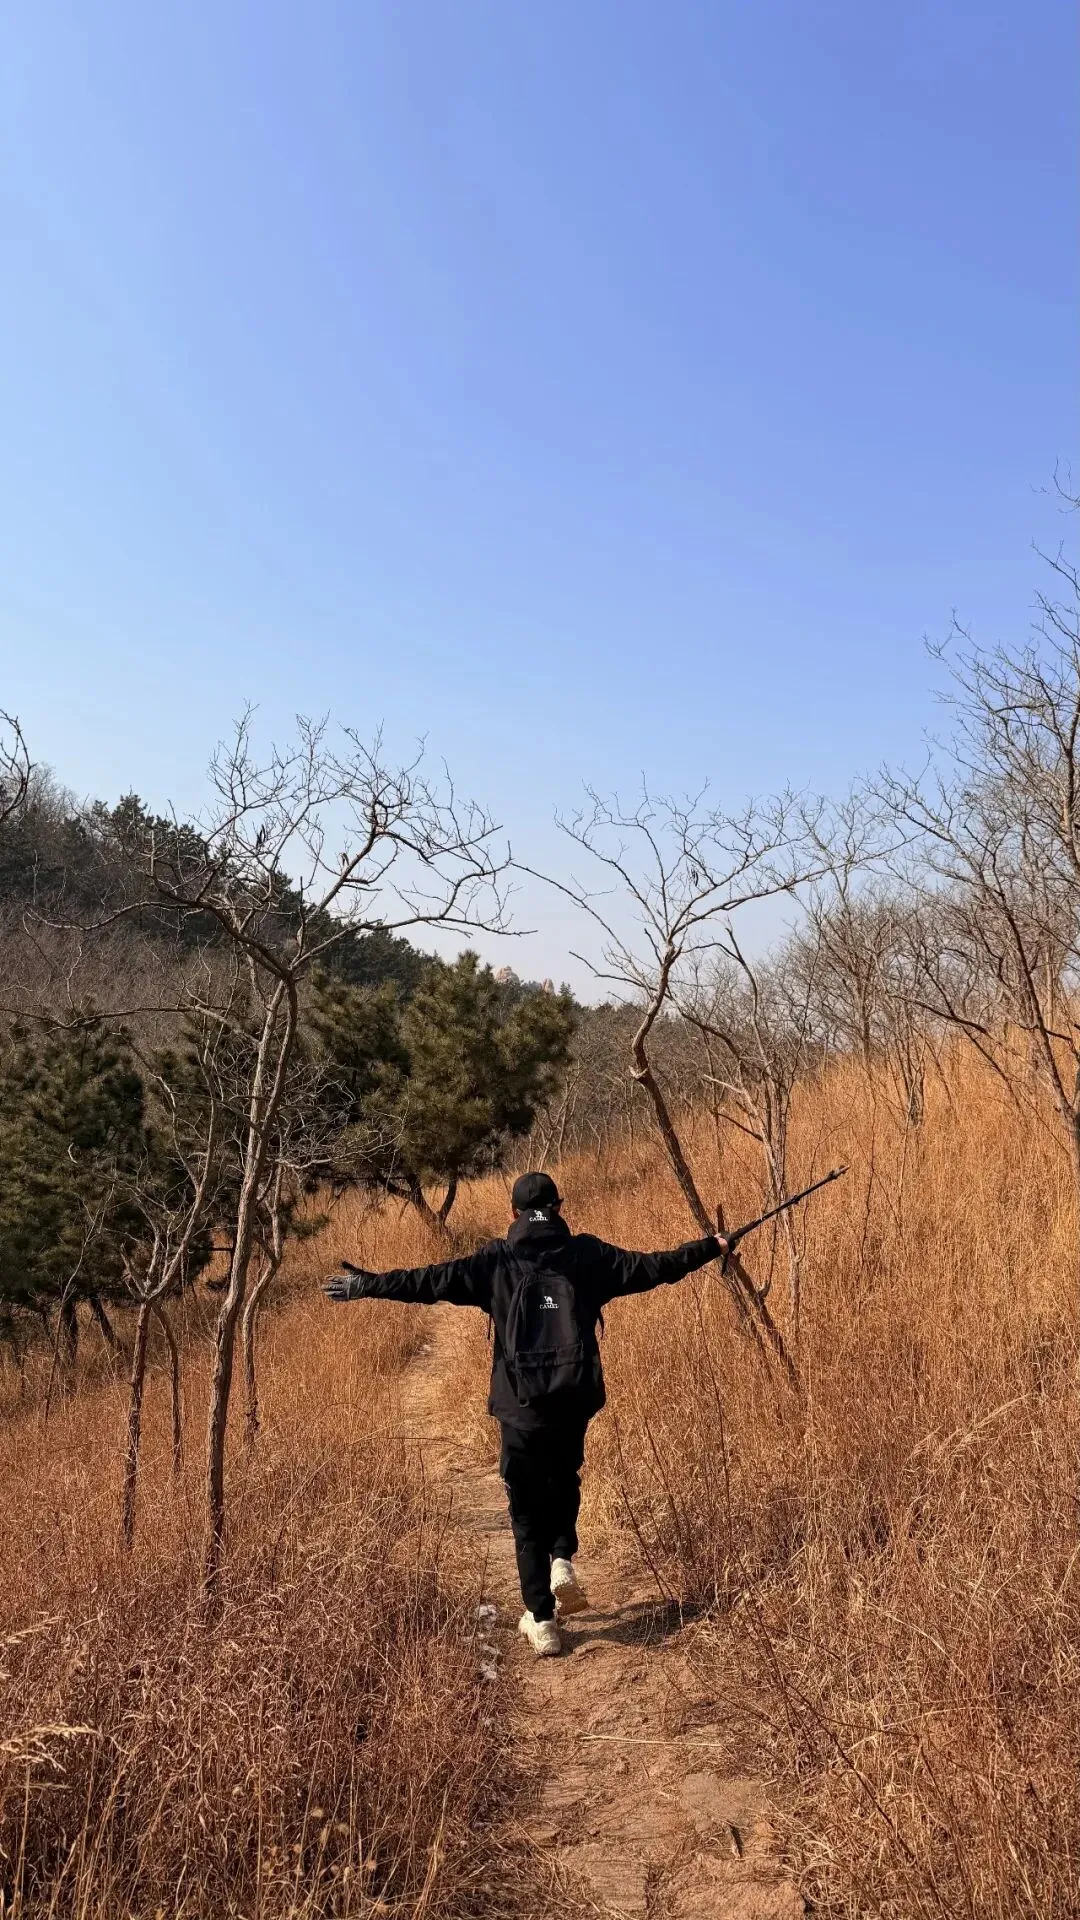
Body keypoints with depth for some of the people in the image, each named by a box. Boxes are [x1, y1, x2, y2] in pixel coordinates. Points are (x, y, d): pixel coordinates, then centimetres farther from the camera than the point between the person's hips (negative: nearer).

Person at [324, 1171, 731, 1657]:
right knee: (564, 1480, 29)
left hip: (521, 1404, -1)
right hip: (576, 1398, 2)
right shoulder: (586, 1254, 1)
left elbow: (428, 1281, -5)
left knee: (528, 1509, 12)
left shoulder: (496, 1260, -2)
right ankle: (563, 1561, 10)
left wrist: (365, 1285, 4)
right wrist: (710, 1248, 16)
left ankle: (541, 1620, 12)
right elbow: (653, 1267, 4)